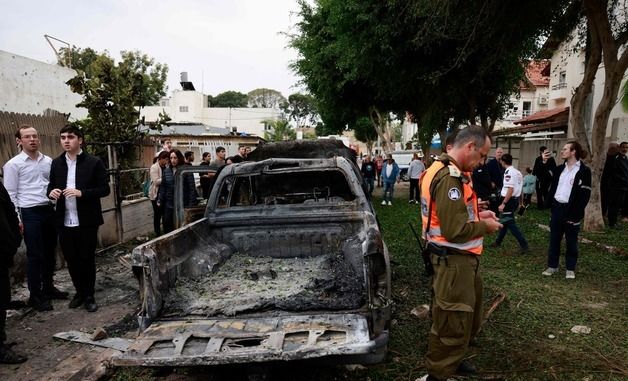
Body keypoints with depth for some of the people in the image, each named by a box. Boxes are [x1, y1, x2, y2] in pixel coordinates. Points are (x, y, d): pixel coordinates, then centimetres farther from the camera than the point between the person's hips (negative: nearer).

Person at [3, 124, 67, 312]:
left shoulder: (48, 161, 8)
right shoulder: (13, 164, -5)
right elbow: (11, 194, -5)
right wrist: (17, 220, -9)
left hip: (49, 211, 5)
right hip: (30, 213, -5)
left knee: (49, 252, 13)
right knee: (35, 255, 1)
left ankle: (48, 287, 29)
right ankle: (35, 296, 14)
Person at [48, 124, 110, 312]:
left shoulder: (94, 162, -6)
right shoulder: (56, 163, 8)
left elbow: (104, 189, -8)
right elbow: (51, 185, 15)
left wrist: (81, 193, -21)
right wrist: (51, 191, -9)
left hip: (86, 222, -4)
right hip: (65, 222, 4)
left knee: (87, 259, 6)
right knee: (71, 260, 13)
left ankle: (89, 295, 21)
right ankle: (79, 292, 31)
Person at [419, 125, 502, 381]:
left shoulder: (446, 171, 10)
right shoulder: (449, 178, -25)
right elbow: (455, 231, -28)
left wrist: (477, 214, 6)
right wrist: (485, 227, -11)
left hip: (460, 258, 11)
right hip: (453, 260, -11)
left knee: (468, 316, 26)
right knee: (453, 323, 3)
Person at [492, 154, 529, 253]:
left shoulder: (508, 172, -16)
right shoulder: (517, 172, 11)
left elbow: (510, 189, -24)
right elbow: (519, 188, 17)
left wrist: (503, 203, -23)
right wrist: (519, 202, 26)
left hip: (509, 200, -10)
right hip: (515, 199, 10)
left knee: (510, 224, -6)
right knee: (504, 221, 18)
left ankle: (524, 246, -7)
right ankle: (498, 242, 28)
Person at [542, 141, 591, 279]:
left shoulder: (584, 171, -8)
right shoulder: (560, 169, 10)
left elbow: (585, 194, -11)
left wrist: (576, 214, -16)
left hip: (571, 210, -5)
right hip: (557, 208, 5)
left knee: (571, 241, 6)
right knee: (554, 239, 10)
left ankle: (570, 269, 16)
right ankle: (552, 266, 20)